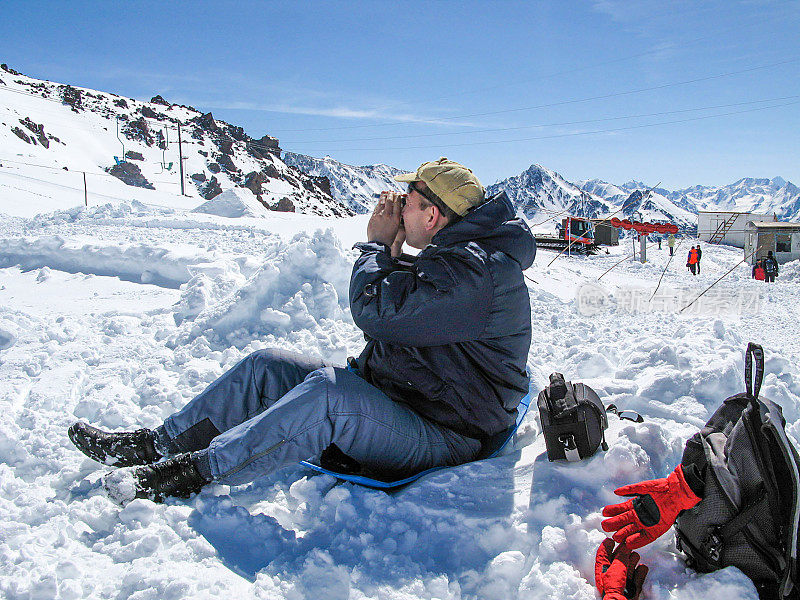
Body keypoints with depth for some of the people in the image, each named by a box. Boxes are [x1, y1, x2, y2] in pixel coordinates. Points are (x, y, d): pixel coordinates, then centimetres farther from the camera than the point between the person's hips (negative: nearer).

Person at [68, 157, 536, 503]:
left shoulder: (474, 270, -22)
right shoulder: (453, 255, 13)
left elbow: (375, 310, -27)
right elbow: (395, 307, 17)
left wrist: (377, 245, -10)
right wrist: (391, 253, 2)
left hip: (443, 437, -10)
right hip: (390, 400, 10)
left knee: (329, 388, -37)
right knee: (266, 366, 2)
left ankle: (193, 473, -26)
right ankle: (158, 445, 5)